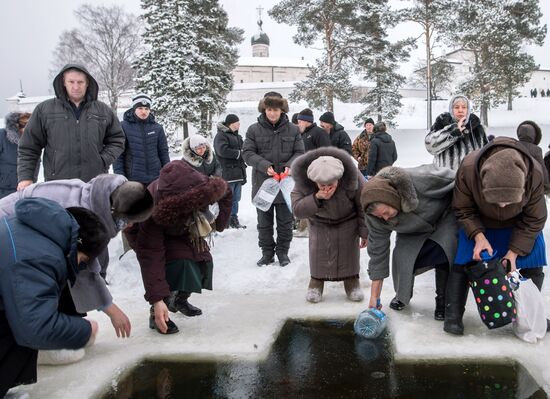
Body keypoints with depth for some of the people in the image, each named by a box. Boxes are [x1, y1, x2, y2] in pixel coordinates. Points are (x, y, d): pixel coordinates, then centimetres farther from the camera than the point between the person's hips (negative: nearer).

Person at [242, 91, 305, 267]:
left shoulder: (293, 130, 1)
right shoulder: (254, 129, -2)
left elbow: (299, 152, 3)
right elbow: (247, 153, -5)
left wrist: (290, 166, -17)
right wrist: (264, 165, -20)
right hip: (262, 183, 0)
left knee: (285, 222, 11)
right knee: (264, 222, 11)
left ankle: (283, 251, 26)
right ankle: (267, 253, 24)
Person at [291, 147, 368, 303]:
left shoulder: (353, 179, -37)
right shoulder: (303, 182, -36)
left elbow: (363, 206, -20)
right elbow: (297, 210, -32)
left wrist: (364, 232, -10)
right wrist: (316, 198, -50)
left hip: (348, 219, 0)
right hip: (319, 220, 1)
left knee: (349, 246, -7)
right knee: (318, 245, -8)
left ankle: (351, 279, 10)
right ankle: (316, 280, 7)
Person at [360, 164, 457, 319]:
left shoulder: (421, 180, -42)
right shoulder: (376, 214, -26)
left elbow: (456, 181, -24)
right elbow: (377, 251, -19)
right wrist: (374, 296, -17)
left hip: (445, 215, -3)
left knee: (444, 252, -26)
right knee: (402, 256, -17)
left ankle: (443, 300, -3)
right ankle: (403, 295, 14)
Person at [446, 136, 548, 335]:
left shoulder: (534, 174, -37)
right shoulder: (468, 169, -40)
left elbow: (533, 220, -19)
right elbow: (462, 210, -19)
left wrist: (513, 253, -23)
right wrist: (478, 237, -32)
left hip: (518, 225, 1)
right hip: (477, 224, -1)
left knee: (533, 267, 0)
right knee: (463, 262, -11)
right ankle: (453, 315, 0)